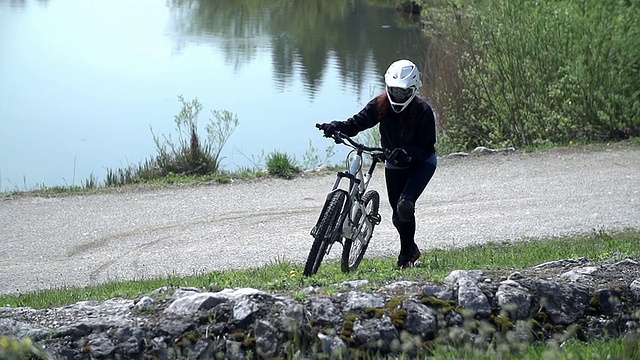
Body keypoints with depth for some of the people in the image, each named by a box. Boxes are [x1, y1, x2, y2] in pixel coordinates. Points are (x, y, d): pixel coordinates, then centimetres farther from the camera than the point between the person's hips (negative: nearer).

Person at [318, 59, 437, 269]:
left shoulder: (423, 111, -23)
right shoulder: (381, 105, -14)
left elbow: (427, 147, -23)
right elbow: (358, 122, -23)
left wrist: (407, 154, -41)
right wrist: (336, 127, -42)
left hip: (421, 163, -5)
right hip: (394, 165, 5)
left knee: (405, 206, -25)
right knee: (398, 214, 7)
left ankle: (406, 253, -4)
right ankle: (410, 249, 35)